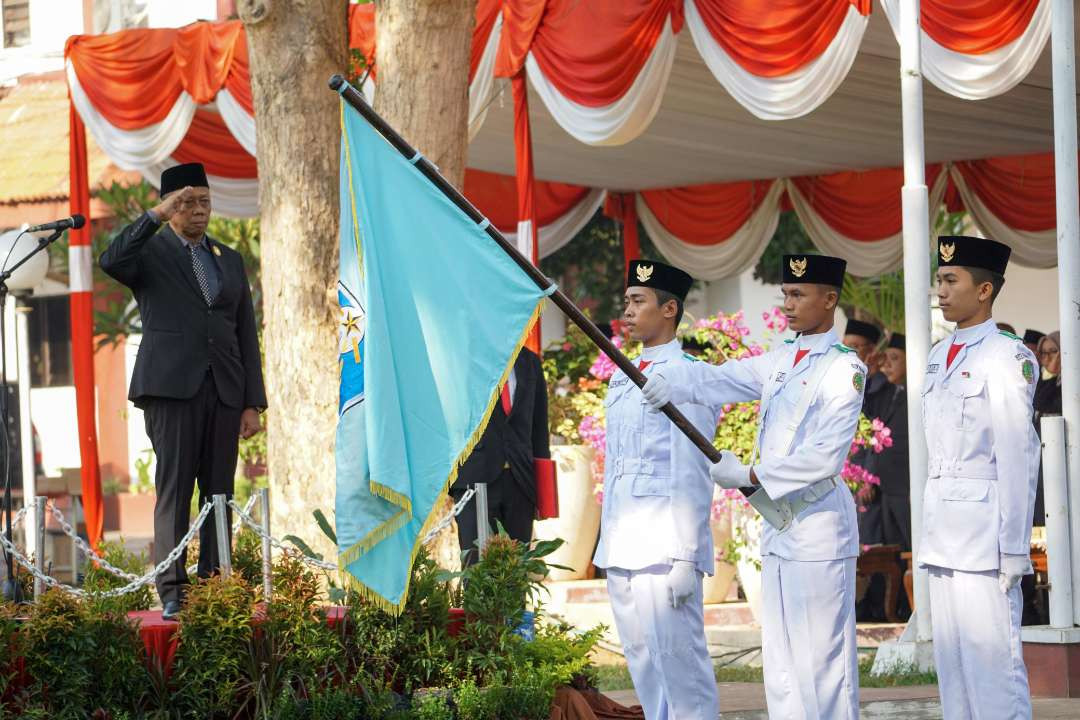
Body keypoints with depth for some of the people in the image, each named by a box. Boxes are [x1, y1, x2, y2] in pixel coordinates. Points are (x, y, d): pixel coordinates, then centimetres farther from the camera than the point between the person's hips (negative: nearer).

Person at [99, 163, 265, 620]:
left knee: (219, 492, 1)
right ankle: (172, 593, -9)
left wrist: (253, 403, 9)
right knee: (174, 489, -8)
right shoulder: (150, 253, 5)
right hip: (171, 388, -4)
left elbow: (247, 335, 16)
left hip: (223, 391, 4)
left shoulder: (230, 260, 19)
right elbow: (111, 261, -19)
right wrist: (156, 216, -21)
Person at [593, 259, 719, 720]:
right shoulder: (621, 379, 17)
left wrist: (685, 558, -16)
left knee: (678, 656, -9)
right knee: (641, 658, 9)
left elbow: (691, 473, -13)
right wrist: (606, 544, 17)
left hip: (664, 542, -8)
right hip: (622, 544, 8)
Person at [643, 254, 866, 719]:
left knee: (823, 659, -7)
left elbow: (825, 455, -18)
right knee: (781, 663, 11)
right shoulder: (781, 361, 14)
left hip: (818, 528, -9)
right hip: (777, 525, 9)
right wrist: (671, 382, -12)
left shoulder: (843, 368, -11)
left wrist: (750, 475, -16)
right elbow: (720, 380, 8)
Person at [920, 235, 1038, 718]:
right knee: (950, 657, 9)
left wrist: (1014, 548, -16)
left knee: (990, 654, -9)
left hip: (983, 526, -8)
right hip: (943, 531, 8)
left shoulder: (1007, 357, -9)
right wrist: (930, 527, 15)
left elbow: (1018, 455, -13)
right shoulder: (939, 357, 15)